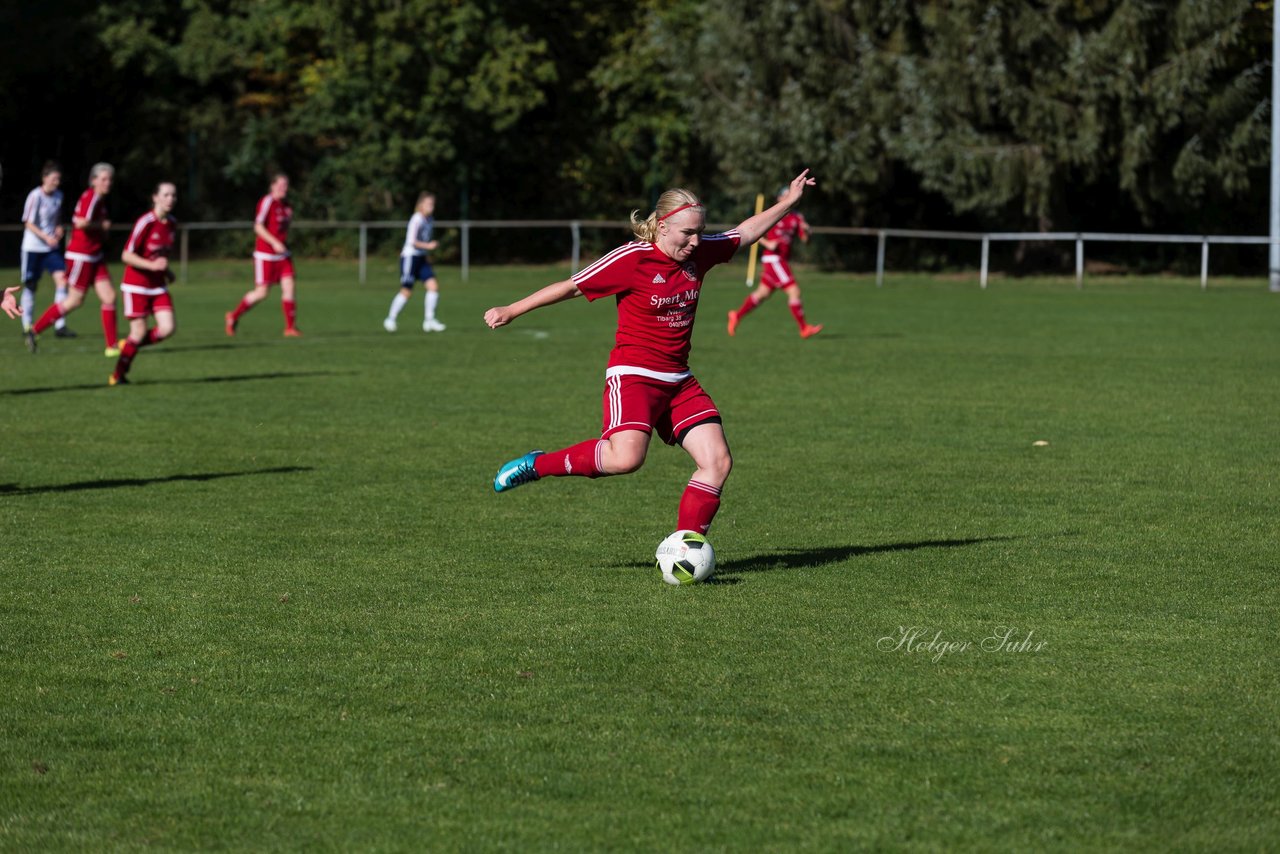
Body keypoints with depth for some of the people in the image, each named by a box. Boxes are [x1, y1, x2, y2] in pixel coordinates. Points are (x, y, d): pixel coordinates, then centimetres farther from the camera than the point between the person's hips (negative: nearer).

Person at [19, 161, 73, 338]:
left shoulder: (58, 195, 4)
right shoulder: (35, 196, -14)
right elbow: (28, 223, -14)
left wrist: (59, 228, -2)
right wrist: (46, 237, -25)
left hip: (52, 247, 5)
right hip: (33, 247, -5)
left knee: (61, 279, -11)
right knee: (30, 286, 4)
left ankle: (60, 326, -12)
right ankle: (27, 325, 19)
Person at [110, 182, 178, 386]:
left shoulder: (172, 224, 5)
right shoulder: (145, 223, -17)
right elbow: (126, 255, -17)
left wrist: (166, 270, 5)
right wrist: (152, 265, -27)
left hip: (158, 285, 6)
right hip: (137, 285, -6)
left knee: (167, 328, -10)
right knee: (139, 332, -5)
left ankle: (130, 344, 17)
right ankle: (118, 374, 14)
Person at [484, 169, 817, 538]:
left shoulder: (700, 253, 5)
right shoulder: (632, 258, -13)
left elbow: (745, 233, 24)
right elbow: (572, 287, -6)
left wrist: (787, 201, 23)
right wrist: (511, 311, -3)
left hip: (678, 380, 7)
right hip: (633, 375, -7)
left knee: (718, 461, -6)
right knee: (626, 457, -29)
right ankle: (537, 464, -9)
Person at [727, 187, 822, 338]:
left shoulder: (796, 218, 9)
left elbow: (805, 240, 7)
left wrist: (805, 231, -15)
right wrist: (767, 243, -17)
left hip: (783, 261, 8)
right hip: (773, 259, -8)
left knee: (763, 293, 16)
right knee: (794, 291, -12)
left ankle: (737, 316, 30)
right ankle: (804, 329, -8)